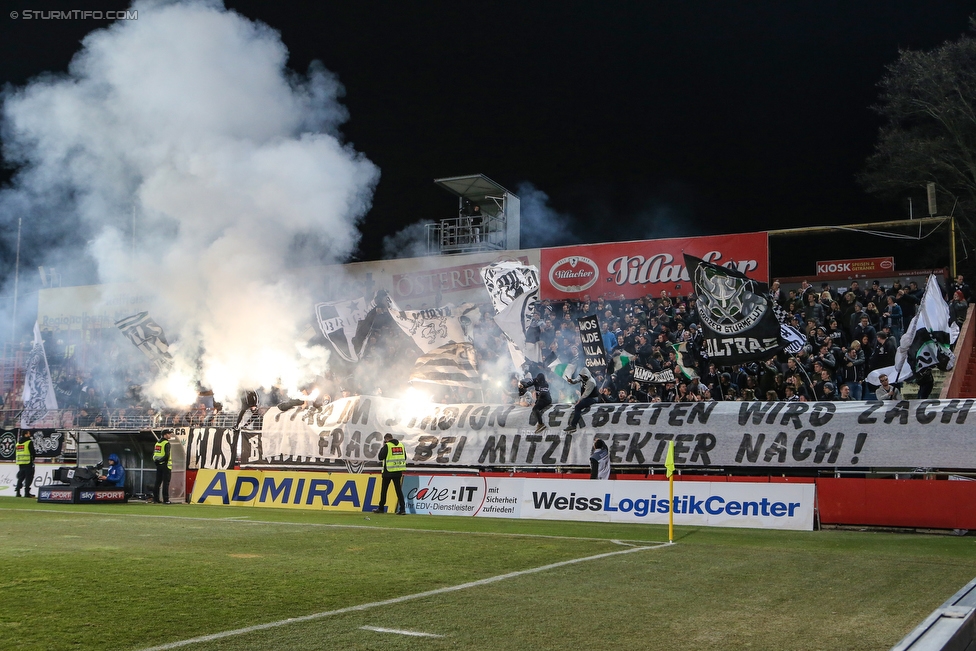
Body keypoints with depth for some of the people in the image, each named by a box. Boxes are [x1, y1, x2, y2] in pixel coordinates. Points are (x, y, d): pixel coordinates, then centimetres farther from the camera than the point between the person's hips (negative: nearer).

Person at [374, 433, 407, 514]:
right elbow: (404, 457, 14)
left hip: (388, 471, -4)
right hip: (398, 471, 4)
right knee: (398, 489, 5)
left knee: (384, 489, 9)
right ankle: (402, 508, -4)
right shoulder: (401, 445, 8)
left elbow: (380, 457, -7)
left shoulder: (387, 446, -9)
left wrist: (382, 447, 3)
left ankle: (381, 508, 18)